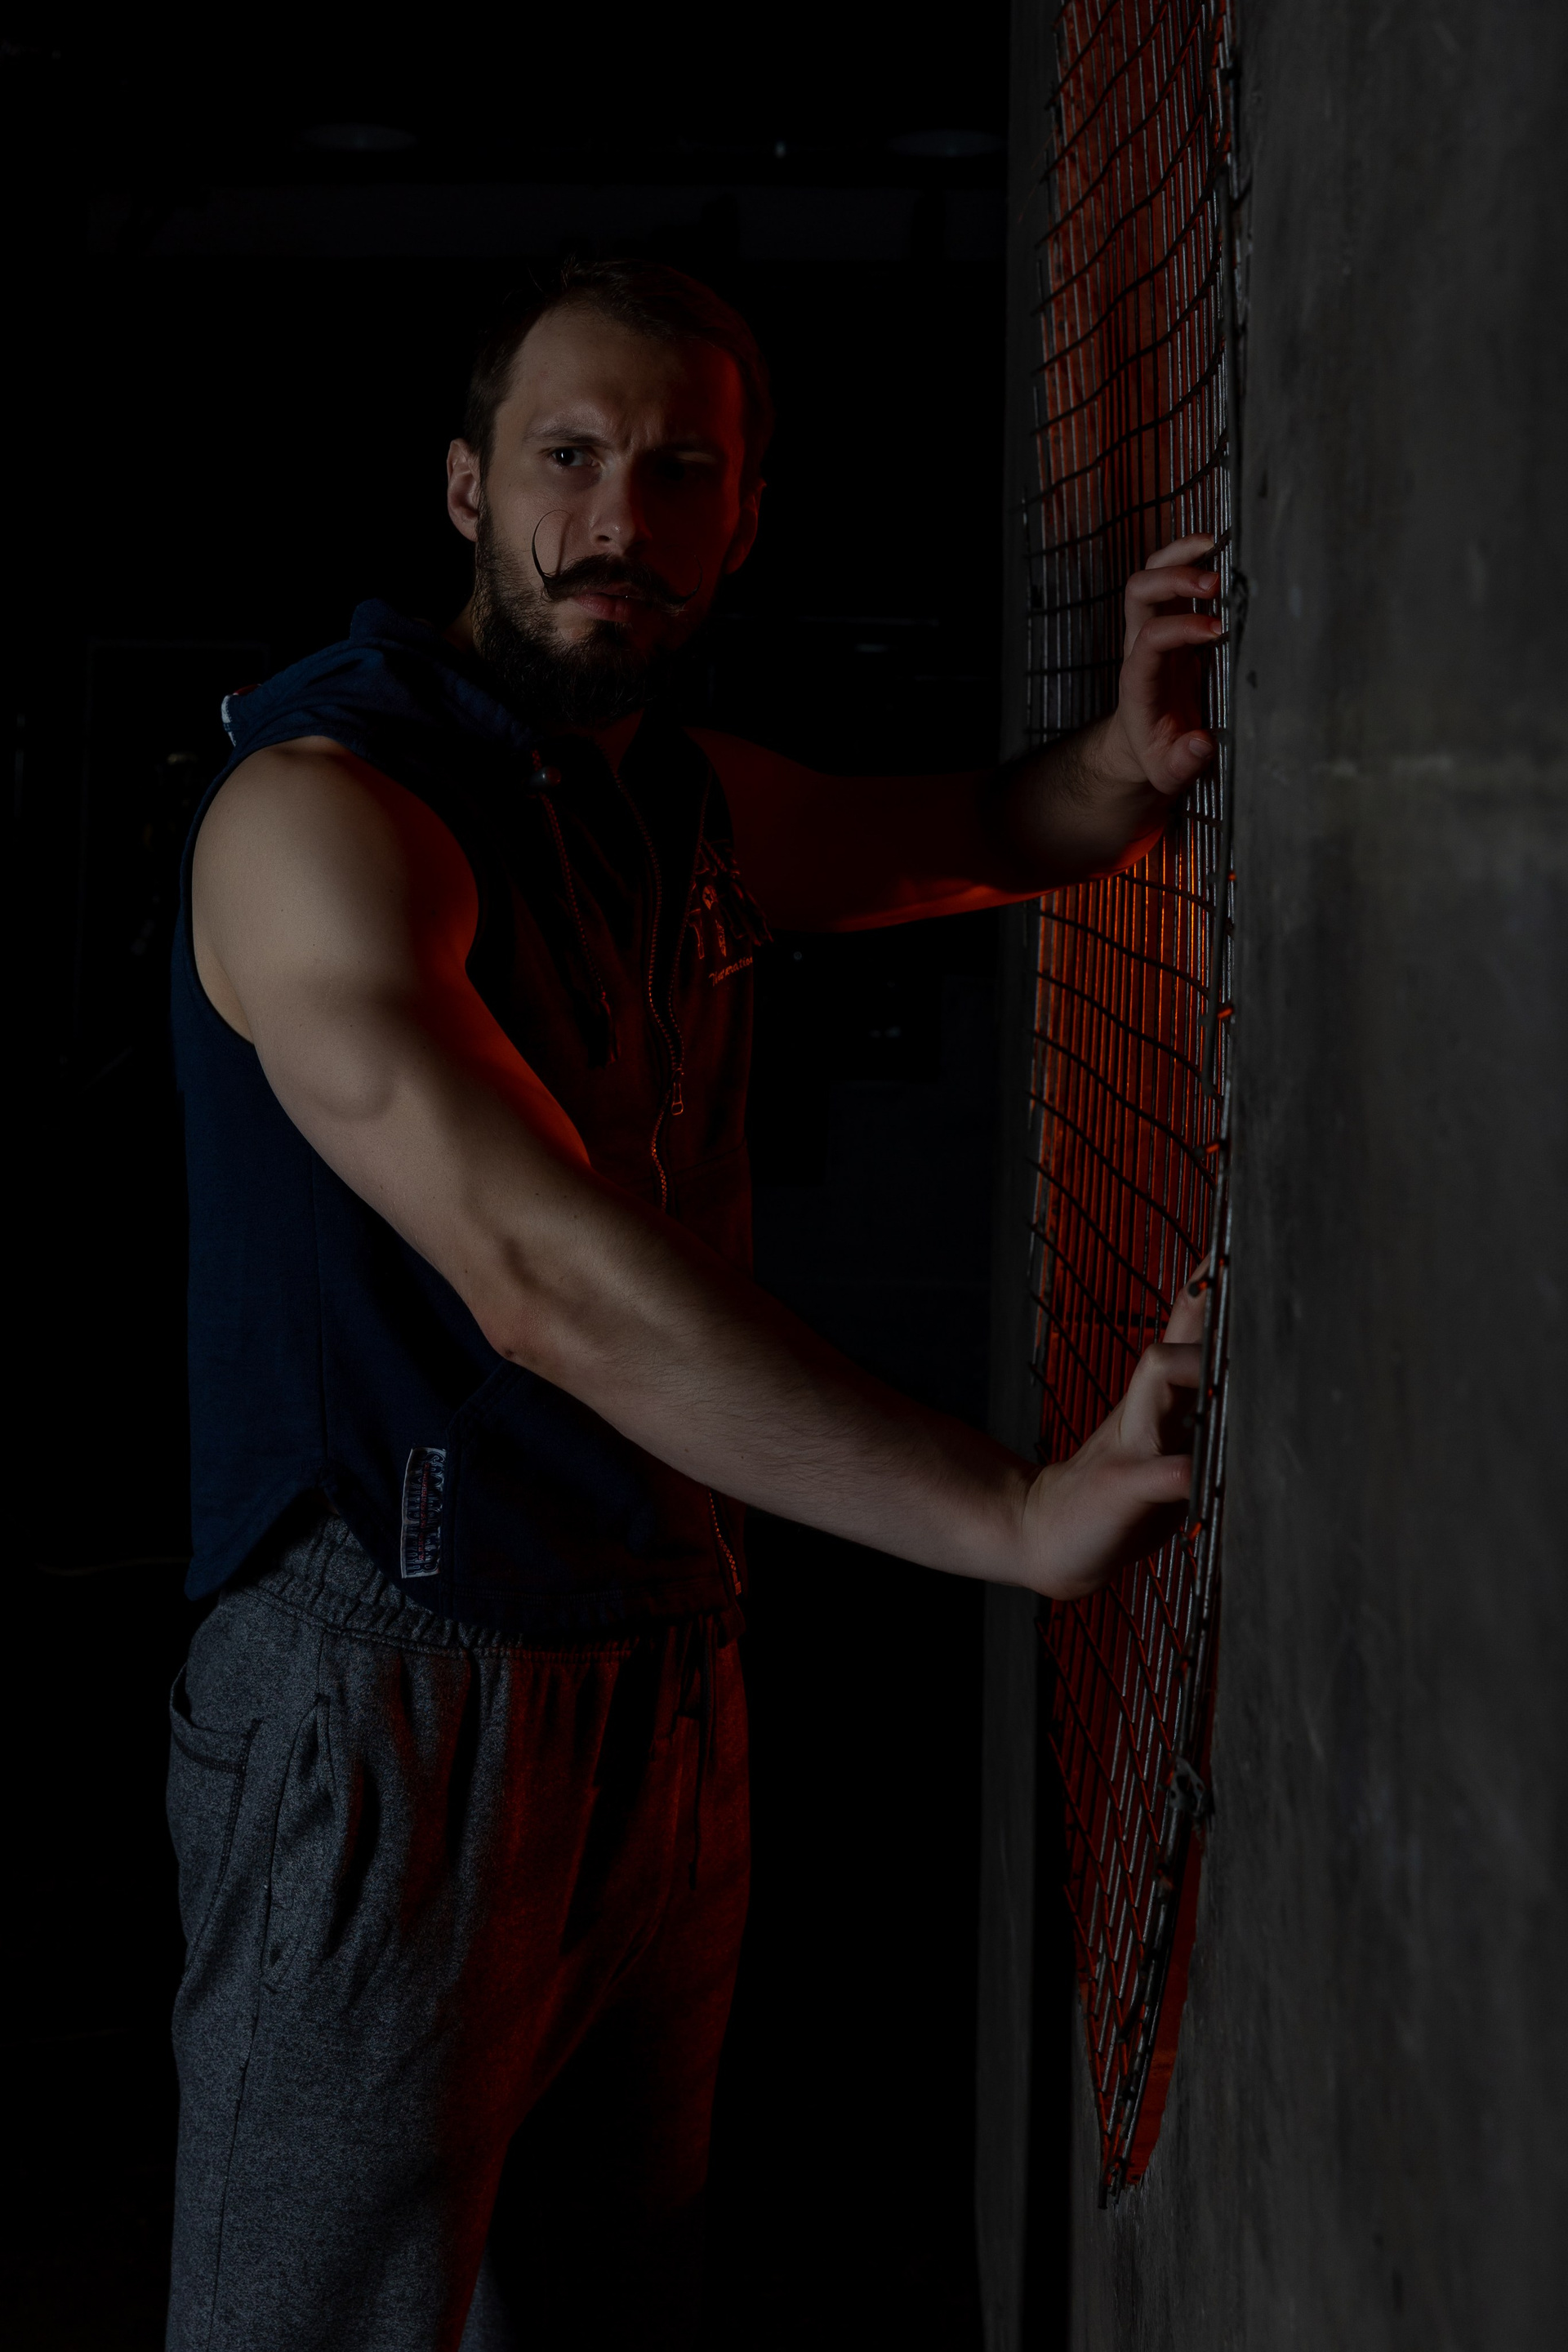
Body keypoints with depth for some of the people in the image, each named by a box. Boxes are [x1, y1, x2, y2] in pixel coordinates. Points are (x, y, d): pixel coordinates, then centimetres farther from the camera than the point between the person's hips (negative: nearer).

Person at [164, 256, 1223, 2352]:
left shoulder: (686, 802, 10)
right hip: (396, 1688, -8)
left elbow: (978, 838, 27)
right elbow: (545, 1281, -29)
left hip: (667, 1680, 8)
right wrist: (1019, 1517, -33)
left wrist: (1131, 758, 0)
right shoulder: (318, 806, -17)